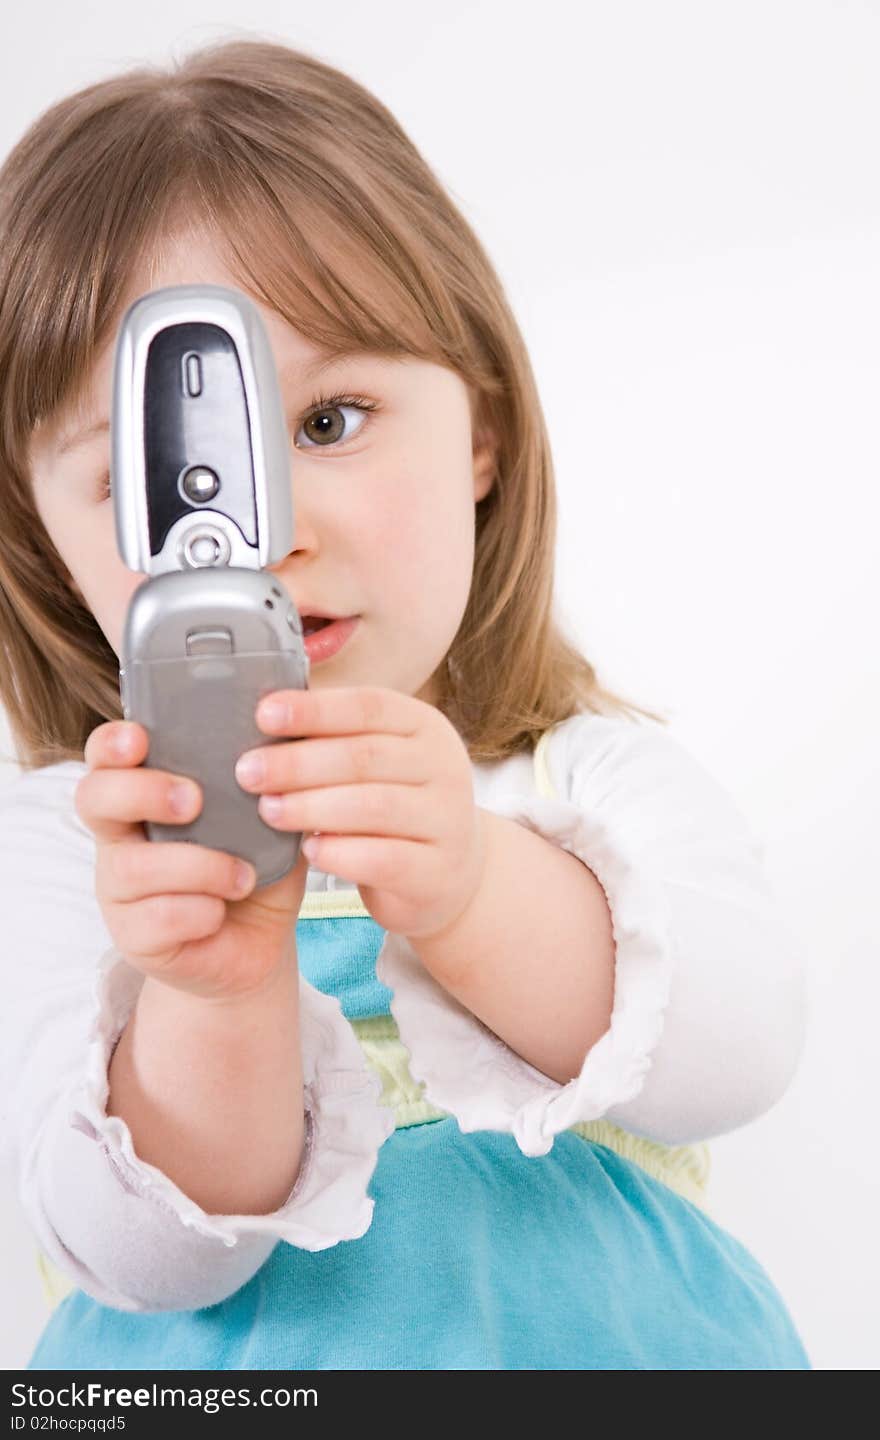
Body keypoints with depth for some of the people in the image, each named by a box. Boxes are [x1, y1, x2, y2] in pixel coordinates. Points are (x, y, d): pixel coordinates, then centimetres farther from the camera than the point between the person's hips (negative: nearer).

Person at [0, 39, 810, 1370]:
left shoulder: (594, 772, -3)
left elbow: (739, 1056, -16)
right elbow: (146, 1258, -12)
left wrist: (473, 895, -31)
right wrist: (221, 997, -30)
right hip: (223, 1359, 0)